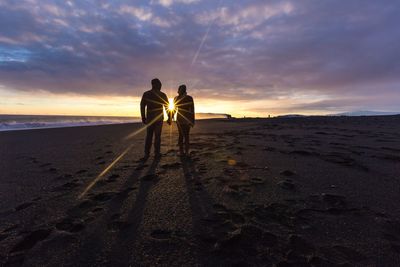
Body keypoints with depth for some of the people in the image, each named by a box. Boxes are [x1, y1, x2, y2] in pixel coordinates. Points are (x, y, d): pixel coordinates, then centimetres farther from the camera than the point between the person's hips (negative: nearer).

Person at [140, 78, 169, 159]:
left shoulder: (146, 94, 4)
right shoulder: (162, 95, -1)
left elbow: (142, 106, 2)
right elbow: (167, 107, 0)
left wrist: (143, 117, 8)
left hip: (149, 118, 2)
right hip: (159, 118, -2)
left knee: (149, 136, 7)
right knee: (157, 136, 3)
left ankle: (146, 154, 4)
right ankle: (157, 153, 4)